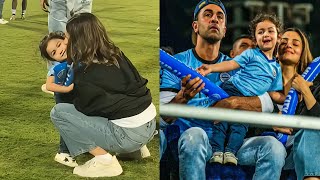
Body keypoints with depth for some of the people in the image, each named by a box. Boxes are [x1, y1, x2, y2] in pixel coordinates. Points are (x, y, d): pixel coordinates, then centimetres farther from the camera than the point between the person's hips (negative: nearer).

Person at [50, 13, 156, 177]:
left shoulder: (84, 72, -14)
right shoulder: (115, 53, 5)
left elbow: (85, 107, 0)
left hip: (129, 133, -8)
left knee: (58, 112, -4)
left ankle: (104, 160, -5)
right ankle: (136, 147, 19)